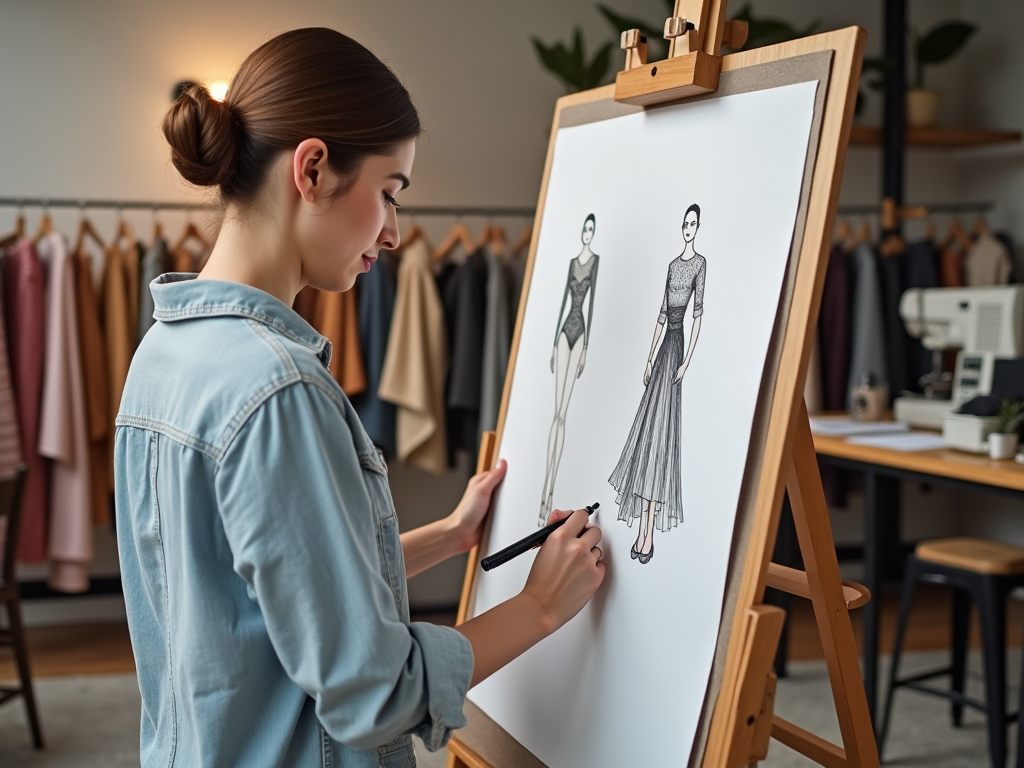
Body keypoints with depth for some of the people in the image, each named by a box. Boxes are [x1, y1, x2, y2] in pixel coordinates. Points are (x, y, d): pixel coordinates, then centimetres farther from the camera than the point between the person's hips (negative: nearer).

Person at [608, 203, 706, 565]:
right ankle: (641, 530, 5)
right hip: (662, 346, 7)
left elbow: (699, 313, -10)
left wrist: (687, 361, -17)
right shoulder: (673, 264, 18)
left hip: (678, 343, -7)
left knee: (659, 433, -11)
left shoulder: (700, 263, -3)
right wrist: (649, 359, 15)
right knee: (645, 432, 2)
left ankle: (650, 533, -9)